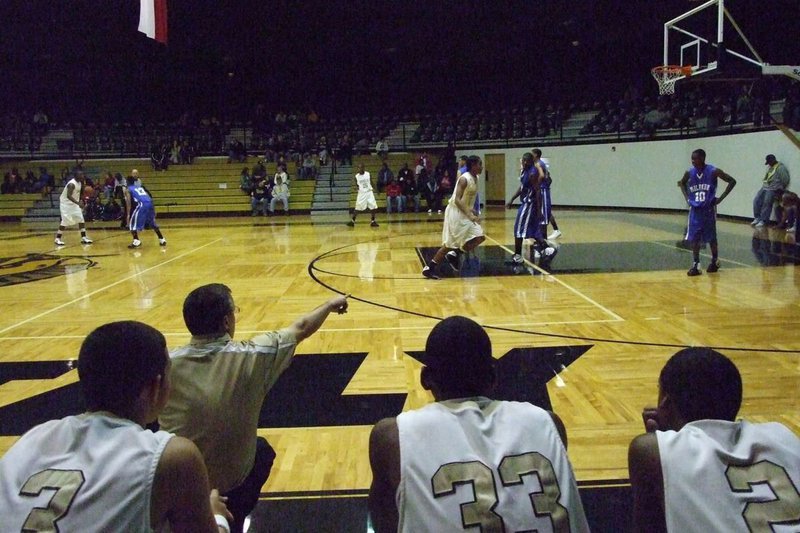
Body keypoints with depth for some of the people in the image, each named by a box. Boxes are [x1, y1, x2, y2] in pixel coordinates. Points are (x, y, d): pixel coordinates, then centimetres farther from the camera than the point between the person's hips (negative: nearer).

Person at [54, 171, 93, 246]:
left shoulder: (79, 182, 2)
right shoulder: (72, 184, -26)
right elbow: (69, 196, -36)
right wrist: (78, 203, -44)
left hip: (74, 203, 9)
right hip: (66, 203, -9)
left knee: (81, 220, 3)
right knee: (65, 222, -9)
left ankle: (83, 238, 6)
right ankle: (57, 239, 2)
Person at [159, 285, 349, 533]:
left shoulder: (167, 363, -17)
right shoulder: (250, 356, -18)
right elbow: (301, 328, -2)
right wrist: (330, 305, 17)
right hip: (229, 479, -1)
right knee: (262, 450, 30)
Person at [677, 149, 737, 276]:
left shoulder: (713, 171, -13)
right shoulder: (689, 173, -2)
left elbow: (732, 181, -6)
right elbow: (682, 183, 20)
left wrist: (721, 198, -10)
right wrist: (687, 198, 6)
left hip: (709, 209, -3)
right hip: (695, 209, 3)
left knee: (711, 237, 7)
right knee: (694, 238, -3)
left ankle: (715, 261, 26)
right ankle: (695, 265, 1)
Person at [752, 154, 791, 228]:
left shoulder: (781, 168, -10)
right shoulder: (770, 167, 18)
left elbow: (785, 180, -14)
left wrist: (780, 190, -13)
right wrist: (764, 183, 12)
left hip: (774, 189, -8)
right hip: (765, 187, 9)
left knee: (767, 202, -19)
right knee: (756, 200, -5)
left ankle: (763, 221, -15)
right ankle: (757, 218, 1)